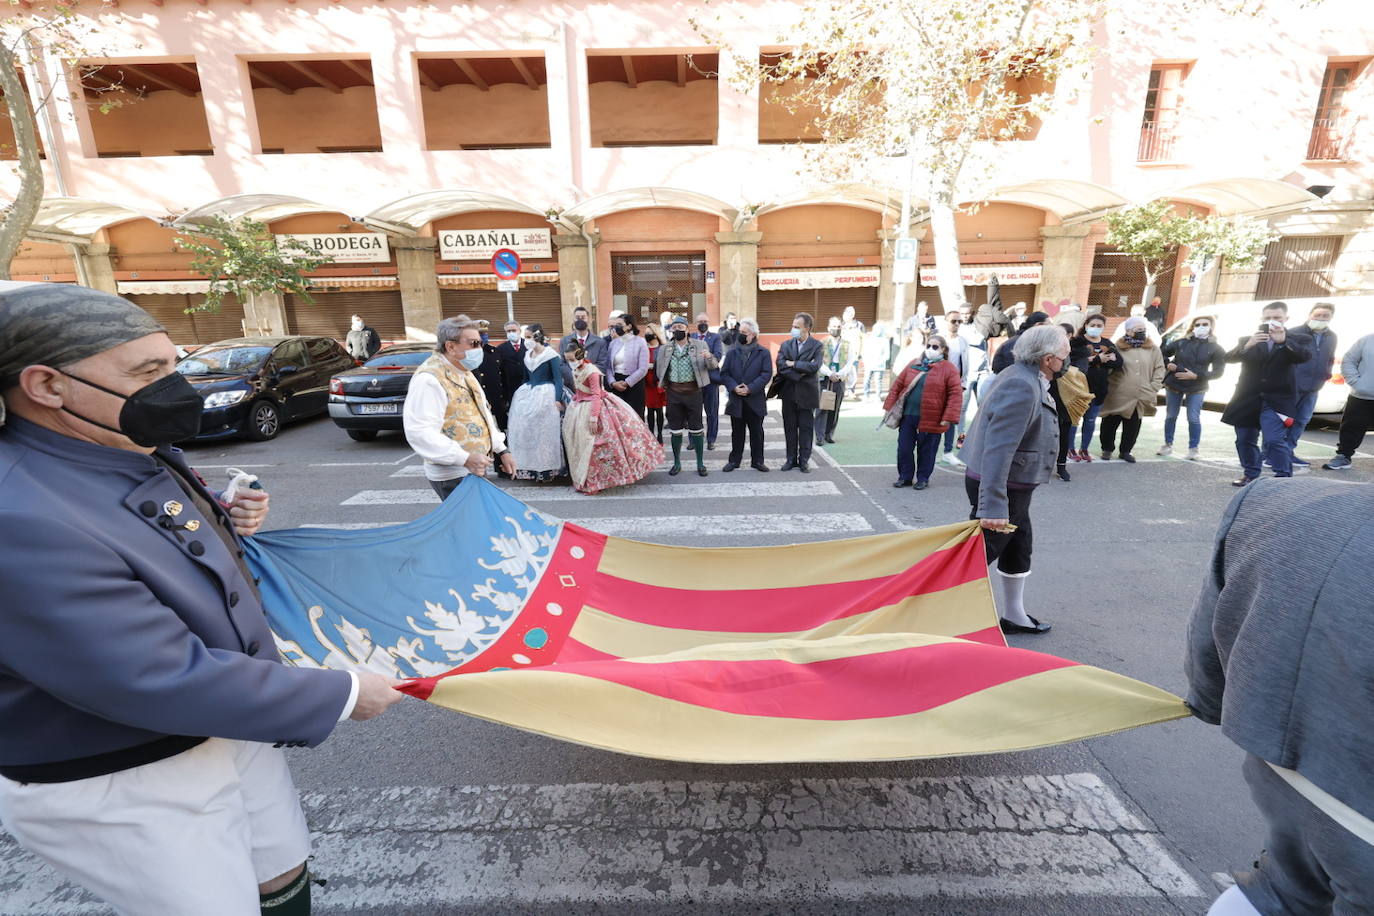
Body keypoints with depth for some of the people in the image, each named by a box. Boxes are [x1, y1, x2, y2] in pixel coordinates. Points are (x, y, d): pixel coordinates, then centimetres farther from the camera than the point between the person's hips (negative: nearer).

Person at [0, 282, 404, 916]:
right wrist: (343, 695, -21)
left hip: (227, 732, 8)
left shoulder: (139, 457, -2)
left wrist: (228, 521, -5)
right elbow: (168, 684, -30)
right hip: (122, 789, -7)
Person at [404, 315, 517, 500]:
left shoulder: (465, 373, 14)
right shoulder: (429, 379, -18)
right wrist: (465, 458, -32)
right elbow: (420, 432, -26)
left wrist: (501, 450, 12)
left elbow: (484, 414, 21)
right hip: (453, 476, -9)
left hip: (476, 470, 9)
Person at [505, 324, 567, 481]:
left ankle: (547, 468, 10)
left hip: (546, 396, -6)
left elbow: (558, 378, -12)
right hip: (528, 395, 7)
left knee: (545, 432, -2)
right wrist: (522, 392, 12)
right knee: (526, 430, 5)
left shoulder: (550, 354, -8)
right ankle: (529, 467, 15)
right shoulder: (527, 354, 10)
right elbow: (526, 377, 15)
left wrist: (558, 399, -20)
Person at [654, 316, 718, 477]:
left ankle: (700, 463, 15)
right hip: (673, 393, 2)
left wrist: (709, 357, -24)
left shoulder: (699, 345, 0)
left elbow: (713, 366, -4)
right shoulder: (664, 348, 5)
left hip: (693, 392, -2)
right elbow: (657, 368, 18)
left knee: (696, 428, 3)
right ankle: (677, 464, 20)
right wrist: (661, 383, 8)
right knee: (675, 430, 7)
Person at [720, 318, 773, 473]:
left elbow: (766, 374, -8)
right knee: (737, 432, 10)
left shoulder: (763, 353, 0)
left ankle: (757, 461, 18)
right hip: (736, 400, 2)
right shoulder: (732, 352, 7)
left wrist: (750, 388, -17)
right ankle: (734, 460, 20)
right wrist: (734, 387, -14)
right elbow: (724, 373, 3)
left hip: (755, 400, -1)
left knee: (757, 432, 7)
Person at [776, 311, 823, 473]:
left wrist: (793, 364, -12)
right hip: (789, 393, 3)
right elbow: (780, 366, -7)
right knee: (790, 427, 8)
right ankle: (791, 459, 18)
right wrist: (798, 375, -15)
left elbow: (814, 367, -17)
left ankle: (804, 460, 13)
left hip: (807, 393, -3)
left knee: (806, 428, 4)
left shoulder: (817, 346, -2)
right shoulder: (786, 344, 7)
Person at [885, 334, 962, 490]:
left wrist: (948, 418, -15)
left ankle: (923, 478, 25)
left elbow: (956, 394, -8)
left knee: (926, 450, 8)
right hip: (908, 415, 4)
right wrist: (890, 406, 3)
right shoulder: (913, 365, 9)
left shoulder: (949, 369, -3)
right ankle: (905, 477, 23)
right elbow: (897, 385, 11)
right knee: (903, 448, 6)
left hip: (931, 419, -3)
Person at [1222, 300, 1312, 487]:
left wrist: (1284, 341, -33)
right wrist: (1247, 347, -27)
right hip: (1247, 399, 3)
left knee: (1275, 440, -16)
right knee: (1245, 440, 10)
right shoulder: (1247, 340, 8)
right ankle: (1251, 475, 24)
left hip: (1277, 400, -3)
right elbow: (1229, 358, -7)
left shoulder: (1295, 340, 4)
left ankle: (1284, 479, -7)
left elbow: (1304, 356, -15)